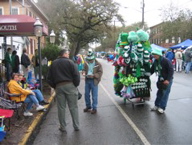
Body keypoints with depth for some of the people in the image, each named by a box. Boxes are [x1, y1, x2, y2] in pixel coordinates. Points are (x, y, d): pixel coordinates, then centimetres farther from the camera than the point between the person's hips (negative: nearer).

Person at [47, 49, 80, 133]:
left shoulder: (53, 64, 13)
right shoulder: (69, 62, -2)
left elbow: (49, 78, 12)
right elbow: (76, 75, -10)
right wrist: (76, 85, 1)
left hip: (58, 87, 3)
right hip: (70, 86, -3)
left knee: (61, 108, 9)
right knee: (73, 107, 6)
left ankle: (63, 127, 14)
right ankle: (76, 126, 12)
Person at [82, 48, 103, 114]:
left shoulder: (98, 64, -9)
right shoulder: (86, 63, 5)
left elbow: (100, 73, -10)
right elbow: (84, 69, 17)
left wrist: (93, 75, -23)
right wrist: (84, 72, -7)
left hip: (94, 81, -5)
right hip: (87, 80, 5)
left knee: (94, 96, 1)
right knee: (86, 94, 14)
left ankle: (94, 108, 15)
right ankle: (88, 106, 32)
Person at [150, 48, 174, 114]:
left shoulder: (166, 61, -19)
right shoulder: (155, 62, 3)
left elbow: (171, 70, -21)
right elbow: (152, 70, 12)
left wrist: (168, 79, -24)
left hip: (167, 80, -7)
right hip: (160, 79, 7)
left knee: (165, 94, -4)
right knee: (159, 93, 12)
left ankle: (162, 108, 1)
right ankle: (157, 105, 22)